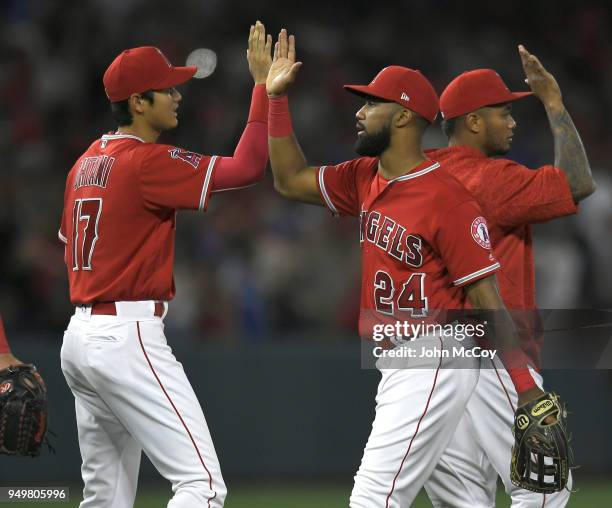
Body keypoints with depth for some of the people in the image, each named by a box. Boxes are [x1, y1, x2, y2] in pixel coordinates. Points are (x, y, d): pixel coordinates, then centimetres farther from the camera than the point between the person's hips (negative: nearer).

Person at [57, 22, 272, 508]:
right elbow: (246, 167, -18)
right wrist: (264, 84, -13)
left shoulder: (87, 162, 15)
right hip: (127, 338, -10)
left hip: (79, 337, 10)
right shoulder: (148, 161, -13)